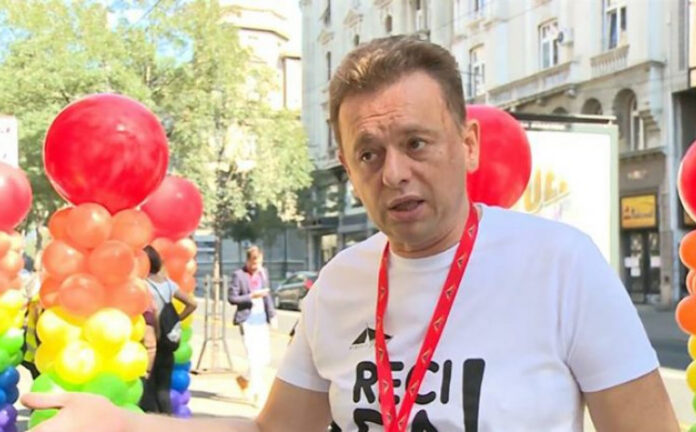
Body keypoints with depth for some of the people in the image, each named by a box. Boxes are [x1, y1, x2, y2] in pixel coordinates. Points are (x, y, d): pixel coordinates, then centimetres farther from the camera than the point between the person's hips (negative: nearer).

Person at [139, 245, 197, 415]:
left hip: (153, 344, -6)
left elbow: (155, 311, -27)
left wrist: (157, 334, -16)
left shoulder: (145, 285, -14)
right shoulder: (168, 283, 6)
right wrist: (176, 320, 10)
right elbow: (192, 304, 7)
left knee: (148, 390, 4)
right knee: (164, 389, 11)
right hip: (168, 344, 6)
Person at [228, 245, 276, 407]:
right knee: (254, 358, -8)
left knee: (265, 358, 8)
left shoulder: (263, 272, 10)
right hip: (247, 320, -6)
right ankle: (257, 393, -2)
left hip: (262, 320, 6)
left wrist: (272, 315, 11)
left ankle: (245, 379, 34)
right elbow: (231, 298, -8)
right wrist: (251, 296, -16)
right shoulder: (238, 275, -7)